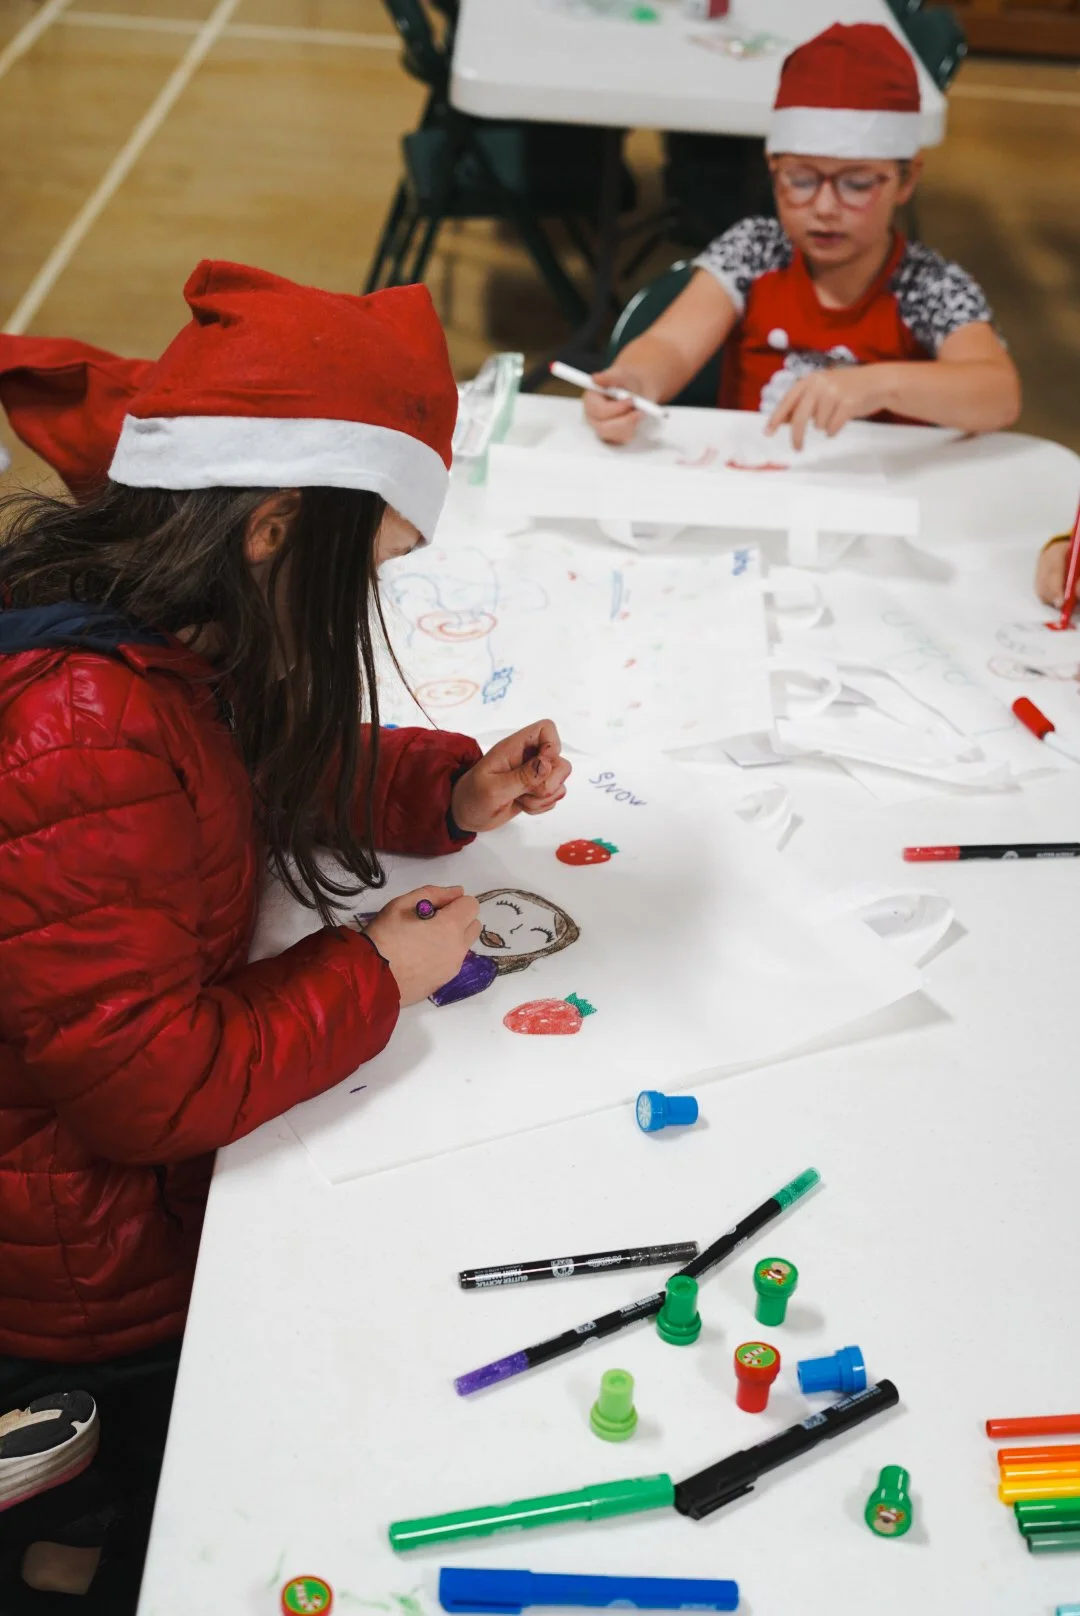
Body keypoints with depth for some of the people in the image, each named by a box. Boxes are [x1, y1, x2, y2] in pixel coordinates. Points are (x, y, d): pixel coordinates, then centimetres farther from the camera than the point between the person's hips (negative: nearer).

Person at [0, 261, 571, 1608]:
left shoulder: (152, 639, -4)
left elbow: (275, 765, 15)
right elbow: (146, 1085, -31)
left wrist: (453, 791, -1)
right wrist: (376, 976, -18)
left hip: (142, 1168, 9)